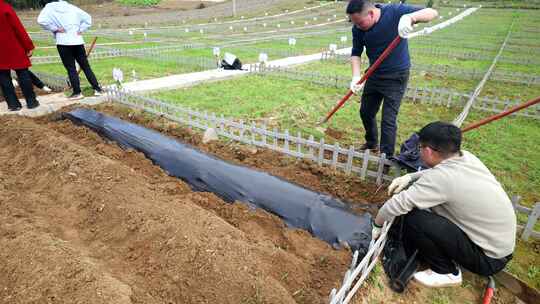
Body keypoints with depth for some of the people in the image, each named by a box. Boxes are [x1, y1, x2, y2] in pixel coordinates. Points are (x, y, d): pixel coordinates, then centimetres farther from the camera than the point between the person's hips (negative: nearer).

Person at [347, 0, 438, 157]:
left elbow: (432, 13, -21)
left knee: (388, 120, -8)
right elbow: (356, 53, -3)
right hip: (374, 75, 5)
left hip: (396, 77, -5)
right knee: (366, 112, 17)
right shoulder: (358, 29, -10)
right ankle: (372, 143, 43)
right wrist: (356, 77, -19)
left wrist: (410, 17, -42)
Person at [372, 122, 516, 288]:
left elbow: (397, 204, -25)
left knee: (414, 219, -20)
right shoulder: (467, 157, -7)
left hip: (488, 258, -8)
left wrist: (376, 225, -7)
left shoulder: (441, 178, -31)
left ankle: (447, 272, 2)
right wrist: (410, 177, 1)